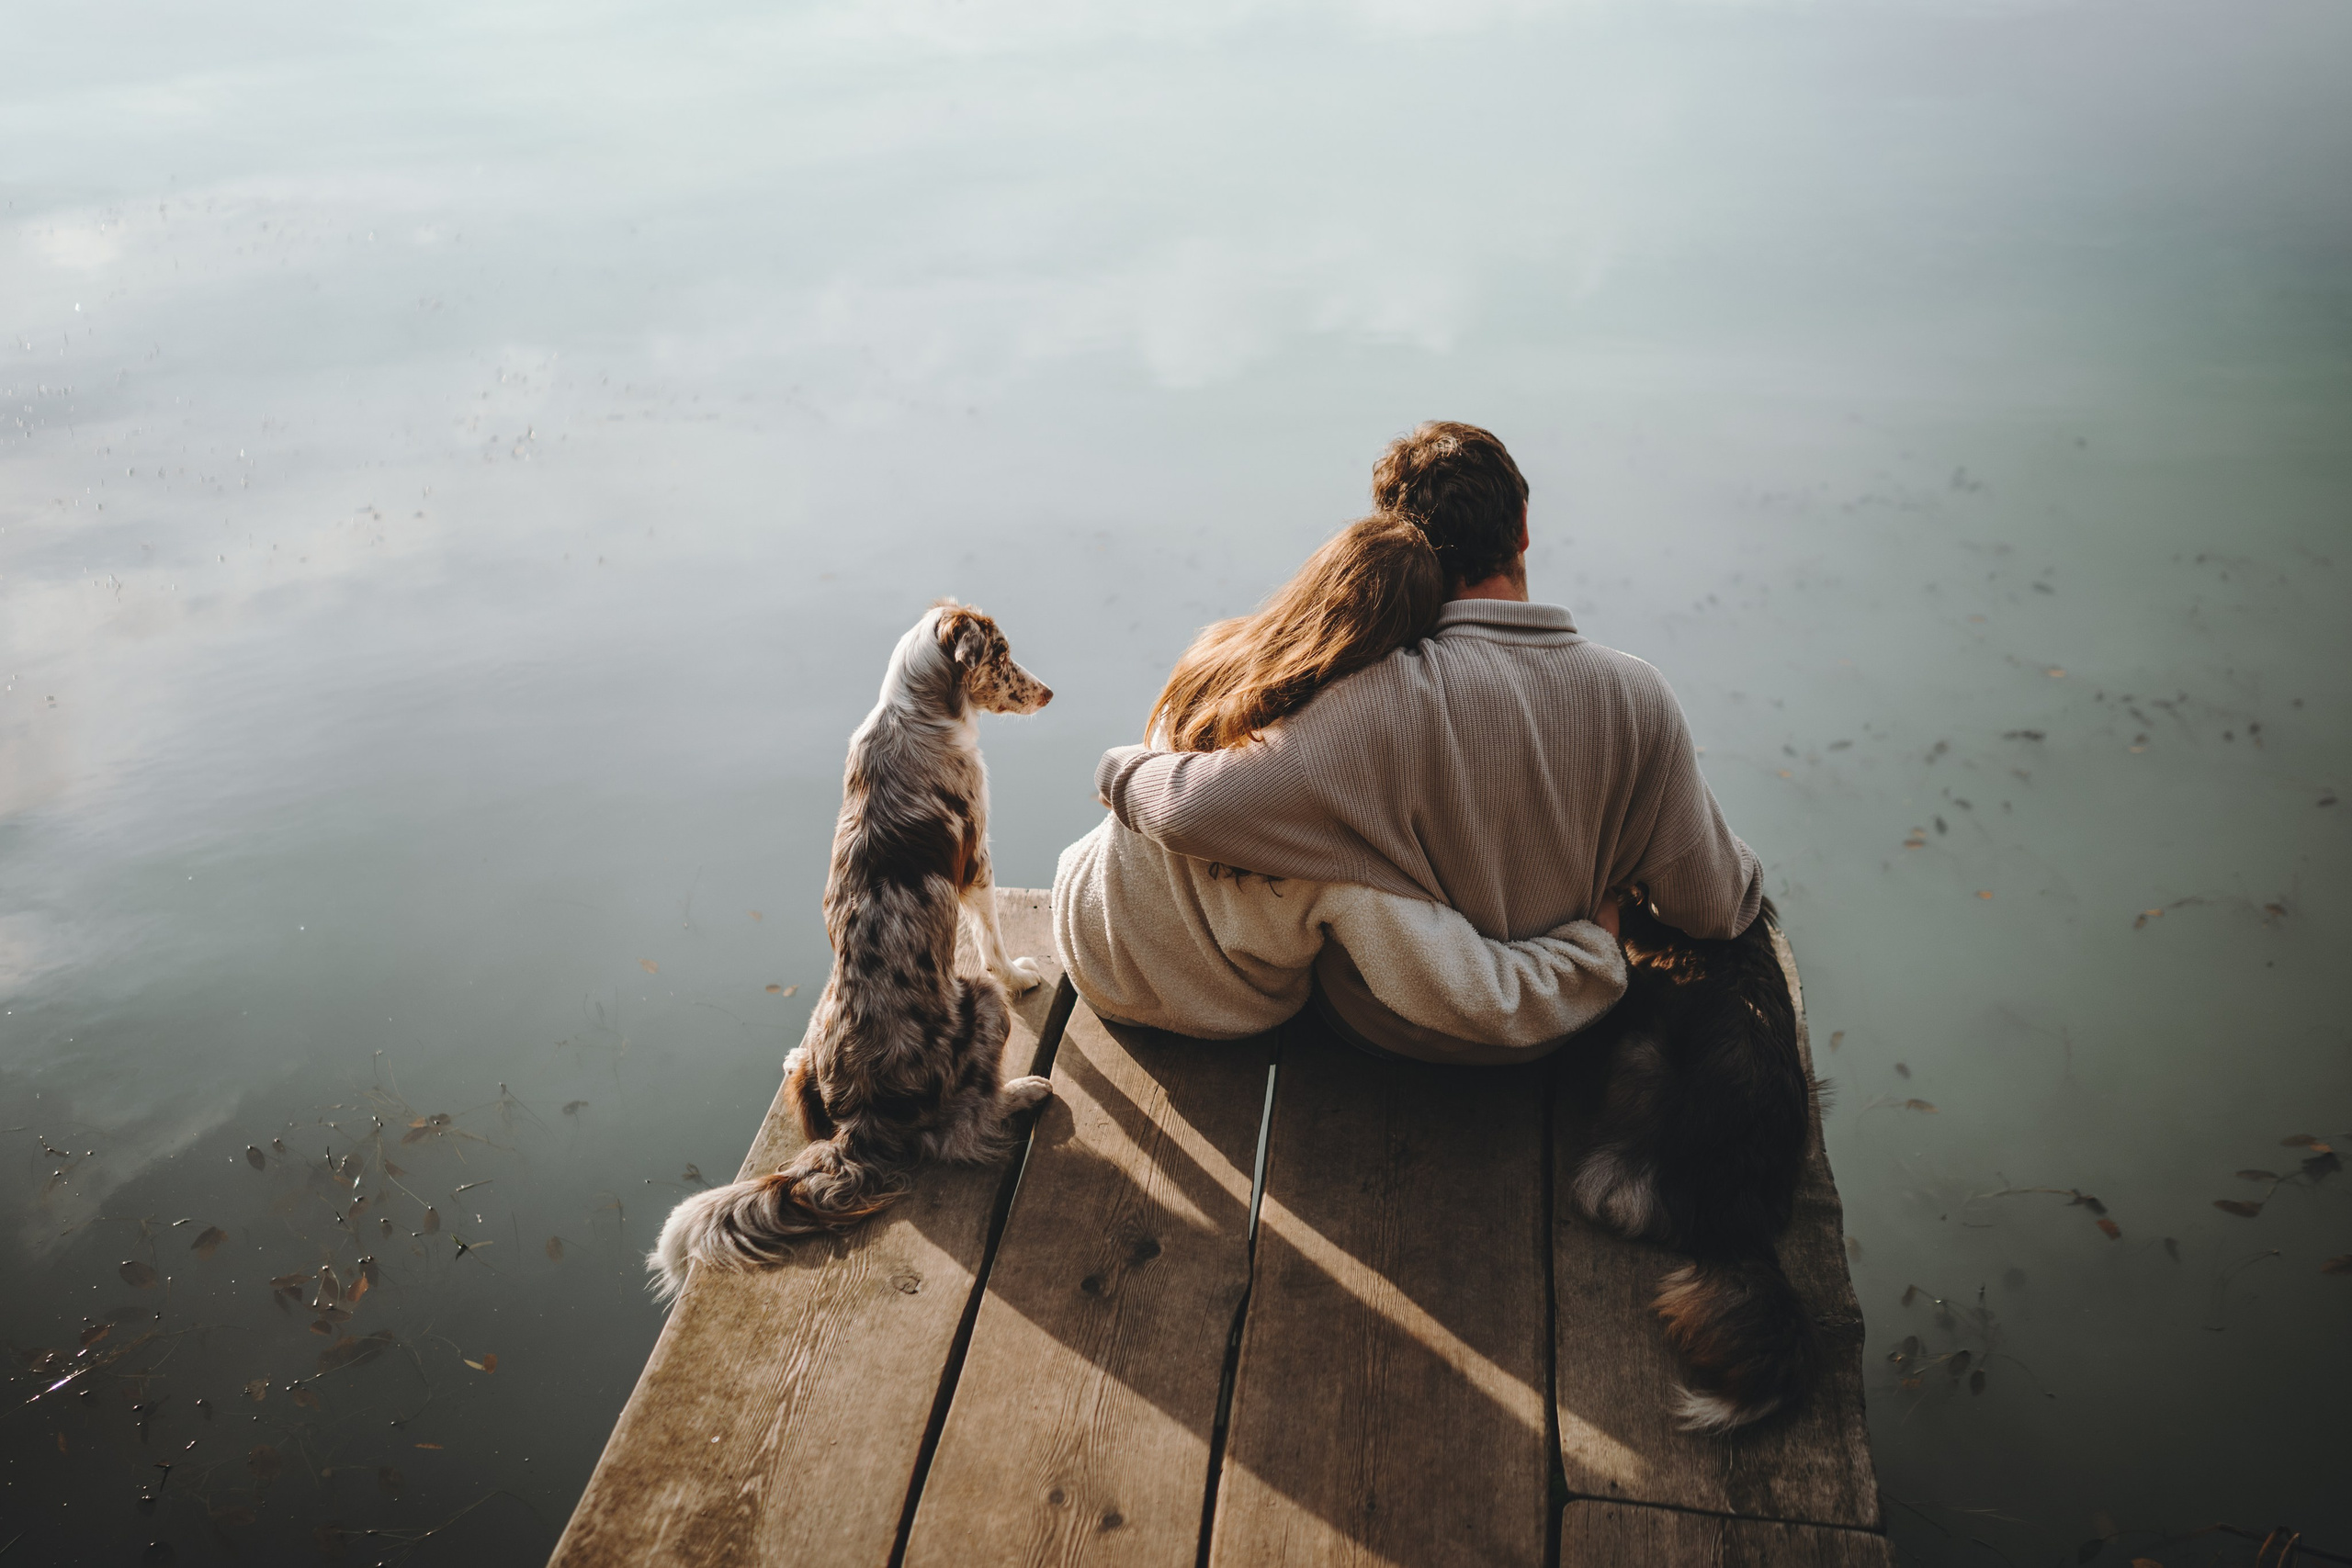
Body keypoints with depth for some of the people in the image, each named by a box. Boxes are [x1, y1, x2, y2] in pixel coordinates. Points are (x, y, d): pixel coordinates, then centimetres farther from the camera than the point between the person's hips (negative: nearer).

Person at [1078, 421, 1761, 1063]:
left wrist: (1122, 767, -13)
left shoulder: (1390, 702, -32)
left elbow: (1191, 812, -36)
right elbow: (1713, 910, -11)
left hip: (1382, 1027, -3)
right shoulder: (1637, 696, -21)